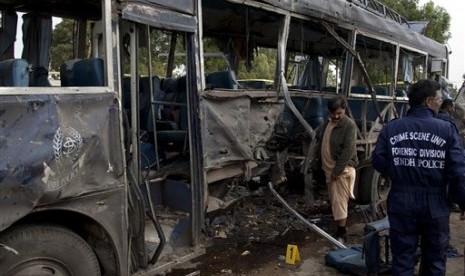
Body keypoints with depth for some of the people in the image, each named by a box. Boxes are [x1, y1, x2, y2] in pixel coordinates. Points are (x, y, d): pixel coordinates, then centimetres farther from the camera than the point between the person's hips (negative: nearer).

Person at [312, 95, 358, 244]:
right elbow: (320, 142, 19)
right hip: (329, 168, 8)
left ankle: (342, 233, 2)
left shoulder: (349, 125, -15)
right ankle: (339, 228, 29)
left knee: (339, 201, -8)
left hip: (342, 169, -8)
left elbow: (349, 150, -21)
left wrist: (337, 170, -22)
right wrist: (318, 162, 17)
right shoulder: (327, 122, 10)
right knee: (334, 200, 15)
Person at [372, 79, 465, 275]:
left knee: (402, 260, 12)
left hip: (401, 204, 1)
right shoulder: (446, 129, -10)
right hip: (435, 205, -1)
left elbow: (379, 164, -4)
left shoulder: (391, 128, -5)